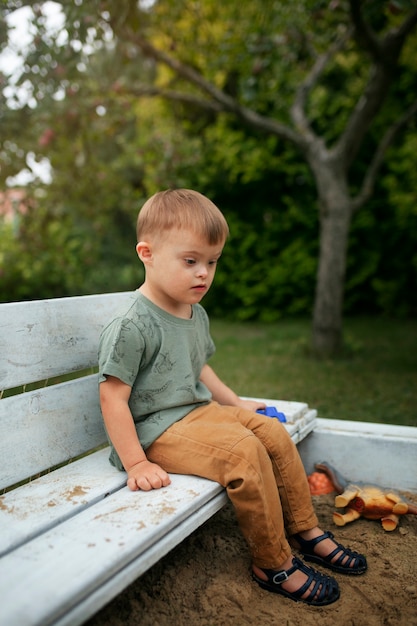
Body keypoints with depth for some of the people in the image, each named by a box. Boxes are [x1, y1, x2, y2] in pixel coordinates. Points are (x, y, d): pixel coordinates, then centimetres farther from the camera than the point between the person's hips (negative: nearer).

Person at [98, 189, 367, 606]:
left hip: (200, 411, 9)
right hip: (157, 428, -9)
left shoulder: (196, 315, 8)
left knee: (274, 432, 1)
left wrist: (235, 403, 21)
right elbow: (112, 398, -20)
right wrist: (136, 464, -22)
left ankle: (305, 531, 17)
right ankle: (273, 564, -6)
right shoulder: (132, 327, -21)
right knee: (243, 451, -25)